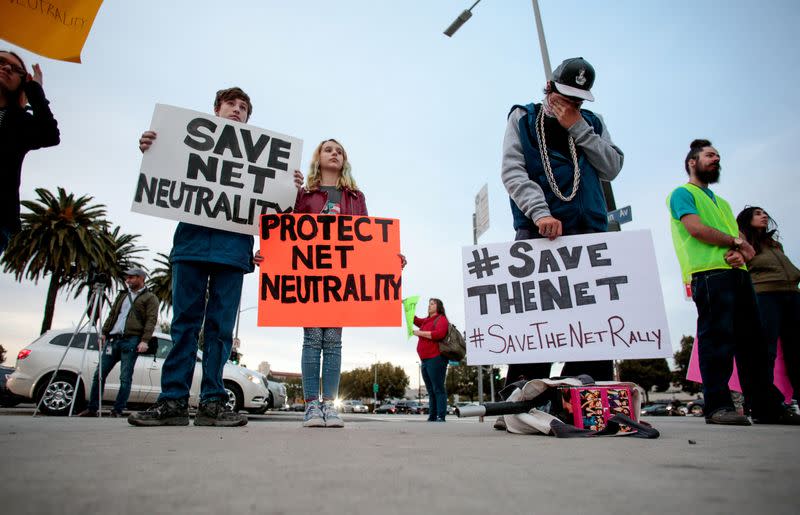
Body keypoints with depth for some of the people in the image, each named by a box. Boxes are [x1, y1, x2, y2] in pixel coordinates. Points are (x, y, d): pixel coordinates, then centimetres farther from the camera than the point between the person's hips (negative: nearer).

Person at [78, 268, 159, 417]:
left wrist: (144, 340, -17)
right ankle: (92, 409, 14)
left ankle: (117, 411, 2)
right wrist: (104, 333, 12)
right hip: (113, 339, 7)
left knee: (125, 378, -5)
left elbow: (151, 320, -6)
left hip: (131, 341, -7)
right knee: (99, 373, 5)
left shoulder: (150, 298, 3)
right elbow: (112, 315, 24)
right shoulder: (123, 295, 24)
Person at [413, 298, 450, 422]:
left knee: (438, 389, -9)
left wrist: (420, 333, -13)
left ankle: (441, 417, -9)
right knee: (431, 390, 8)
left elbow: (439, 334, -19)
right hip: (425, 360, 8)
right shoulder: (426, 321, 23)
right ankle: (432, 417, 10)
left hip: (435, 359, -8)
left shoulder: (441, 319, -3)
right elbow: (414, 320, 36)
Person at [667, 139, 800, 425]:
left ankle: (766, 406, 13)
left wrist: (739, 252, -4)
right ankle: (717, 406, -8)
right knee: (717, 338, -12)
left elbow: (741, 238, 19)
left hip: (737, 272, 8)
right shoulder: (683, 193, 6)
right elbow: (696, 229, -11)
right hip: (708, 273, -8)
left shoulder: (721, 203, 31)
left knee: (752, 340, 7)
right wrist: (735, 242, 1)